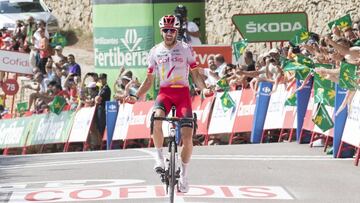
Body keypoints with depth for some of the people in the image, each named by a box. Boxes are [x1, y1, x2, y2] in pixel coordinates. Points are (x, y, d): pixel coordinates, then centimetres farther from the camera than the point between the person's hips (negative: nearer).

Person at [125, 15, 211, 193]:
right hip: (164, 92, 1)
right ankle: (159, 157, -14)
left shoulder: (185, 49, 2)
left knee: (187, 136, -11)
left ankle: (183, 174, 8)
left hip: (183, 92, -1)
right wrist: (136, 96, 0)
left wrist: (204, 88, -15)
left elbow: (195, 74, 5)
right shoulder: (155, 52, 7)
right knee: (156, 118, -34)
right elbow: (149, 80, 13)